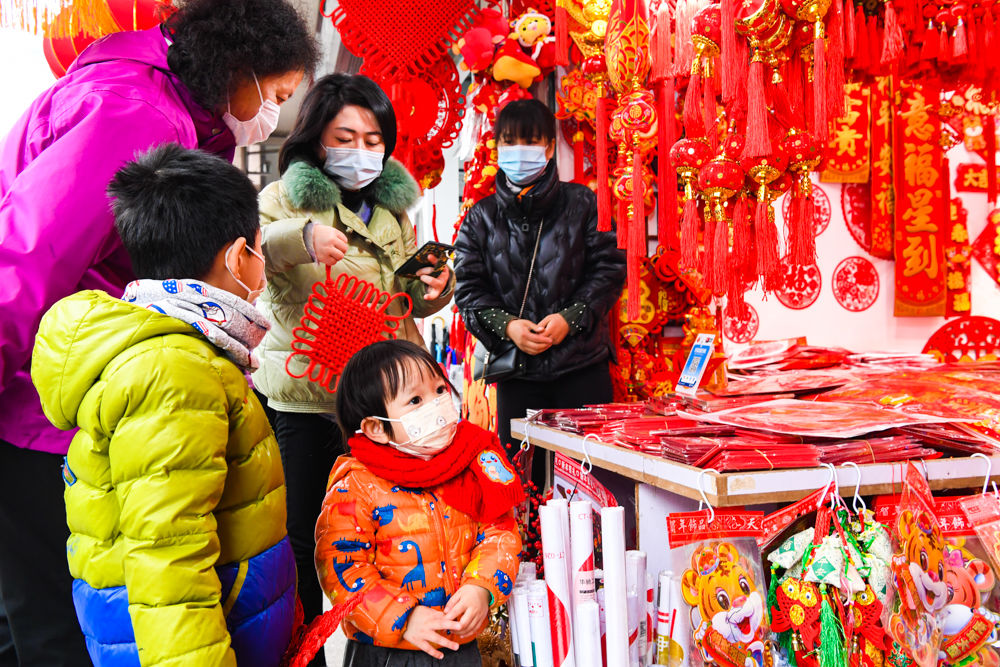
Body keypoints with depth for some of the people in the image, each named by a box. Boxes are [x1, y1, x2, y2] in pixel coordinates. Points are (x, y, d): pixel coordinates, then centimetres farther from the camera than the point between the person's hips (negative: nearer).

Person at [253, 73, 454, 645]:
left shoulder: (393, 206, 15)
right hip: (303, 399, -4)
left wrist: (434, 287, -1)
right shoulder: (286, 199, 0)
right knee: (303, 535, 0)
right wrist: (304, 236, -41)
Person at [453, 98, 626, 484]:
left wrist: (570, 318, -13)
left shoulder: (581, 204, 6)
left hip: (582, 365, -1)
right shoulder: (481, 217, 10)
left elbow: (609, 268, 1)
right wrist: (506, 325, -13)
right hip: (515, 369, 1)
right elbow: (468, 288, 5)